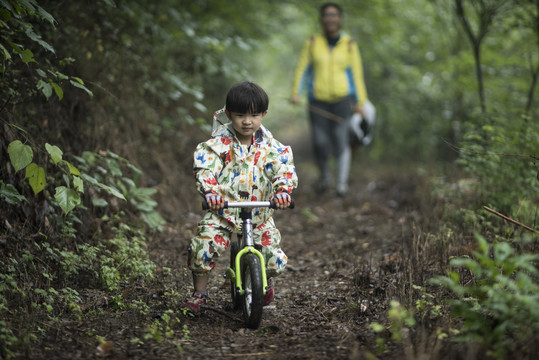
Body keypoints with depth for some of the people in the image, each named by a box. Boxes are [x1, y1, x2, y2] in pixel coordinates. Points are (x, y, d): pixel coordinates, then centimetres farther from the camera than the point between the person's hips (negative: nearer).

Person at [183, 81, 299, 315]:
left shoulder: (269, 146, -1)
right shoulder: (219, 144, -6)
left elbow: (284, 169, -10)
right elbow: (205, 169, -14)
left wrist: (283, 190, -31)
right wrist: (210, 191, -34)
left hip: (259, 214, 1)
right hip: (222, 210, -1)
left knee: (273, 255, -8)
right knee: (203, 246, -19)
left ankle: (267, 282, 29)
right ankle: (199, 294, 3)